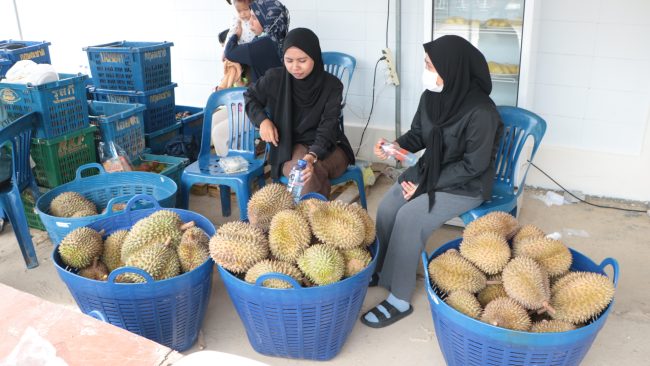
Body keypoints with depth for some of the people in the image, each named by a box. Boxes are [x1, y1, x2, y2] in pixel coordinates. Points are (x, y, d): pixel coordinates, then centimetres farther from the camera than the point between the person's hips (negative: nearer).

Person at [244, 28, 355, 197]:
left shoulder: (332, 85, -9)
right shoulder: (275, 78, -7)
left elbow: (328, 127, -18)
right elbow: (250, 97, 13)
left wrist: (312, 157, -37)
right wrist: (263, 120, -7)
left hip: (327, 147, 0)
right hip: (289, 147, 0)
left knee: (311, 174, -35)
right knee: (312, 176, -35)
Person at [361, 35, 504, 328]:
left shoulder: (481, 112, -26)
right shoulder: (431, 97, -6)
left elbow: (474, 165, -21)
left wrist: (427, 184, -19)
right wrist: (396, 145, -14)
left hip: (466, 185, -6)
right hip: (430, 169, 7)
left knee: (409, 218, -24)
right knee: (386, 208, -13)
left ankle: (400, 300, -10)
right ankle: (380, 270, 11)